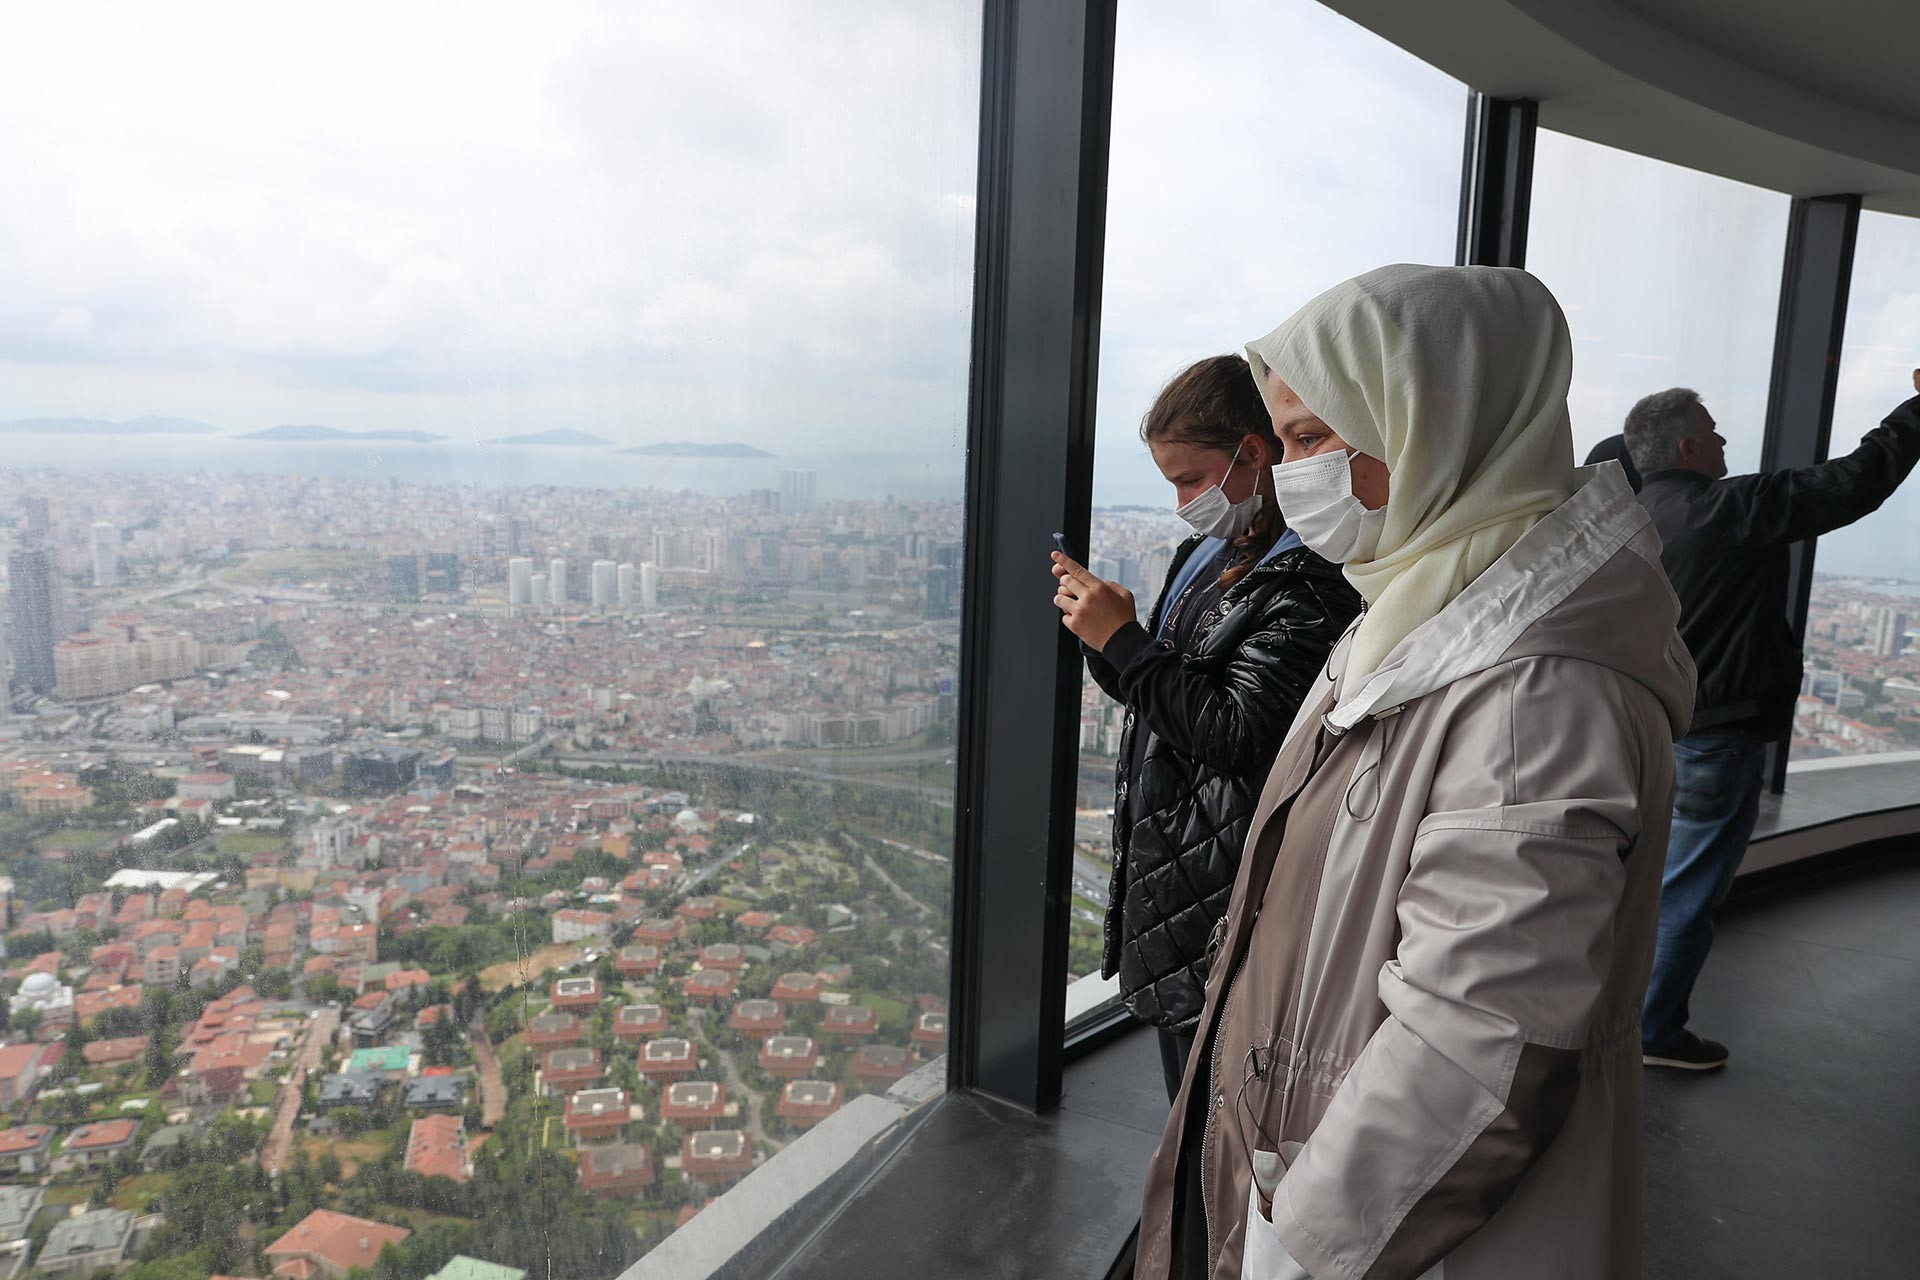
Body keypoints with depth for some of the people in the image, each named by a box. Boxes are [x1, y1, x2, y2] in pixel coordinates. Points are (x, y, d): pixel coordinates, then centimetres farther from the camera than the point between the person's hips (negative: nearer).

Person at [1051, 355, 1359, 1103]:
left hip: (1225, 896, -9)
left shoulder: (1309, 583, -19)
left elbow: (1236, 732, -24)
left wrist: (1122, 639, -19)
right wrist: (1103, 629, -2)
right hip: (1167, 862, 9)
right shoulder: (1210, 555, 10)